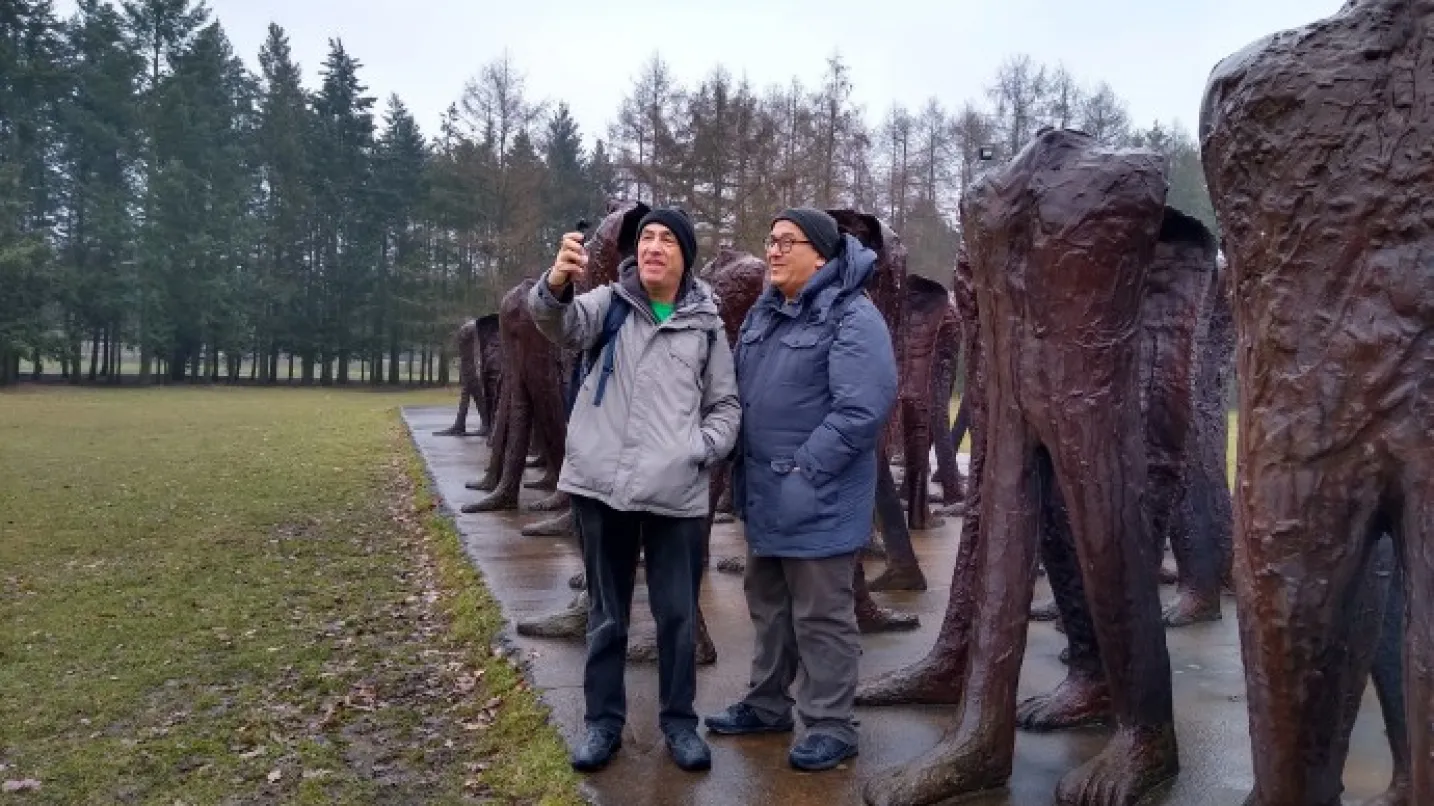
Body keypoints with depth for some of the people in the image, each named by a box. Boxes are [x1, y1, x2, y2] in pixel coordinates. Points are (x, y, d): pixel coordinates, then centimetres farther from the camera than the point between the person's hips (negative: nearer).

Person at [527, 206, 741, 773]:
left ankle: (679, 720, 26)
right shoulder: (610, 302, 4)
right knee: (606, 613, 12)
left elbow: (726, 405, 11)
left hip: (677, 492, 1)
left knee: (678, 615, 9)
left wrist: (701, 449, -7)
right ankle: (603, 720, 26)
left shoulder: (705, 323, 7)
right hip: (603, 484, 0)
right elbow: (563, 323, -18)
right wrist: (556, 285, -39)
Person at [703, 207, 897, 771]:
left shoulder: (851, 316, -15)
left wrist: (804, 470, -21)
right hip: (763, 493, 9)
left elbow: (863, 408, -24)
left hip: (817, 499, -8)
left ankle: (831, 726, 17)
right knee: (769, 606, 20)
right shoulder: (764, 313, 12)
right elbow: (741, 391, 19)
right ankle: (767, 704, 35)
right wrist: (744, 465, 10)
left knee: (821, 616, 3)